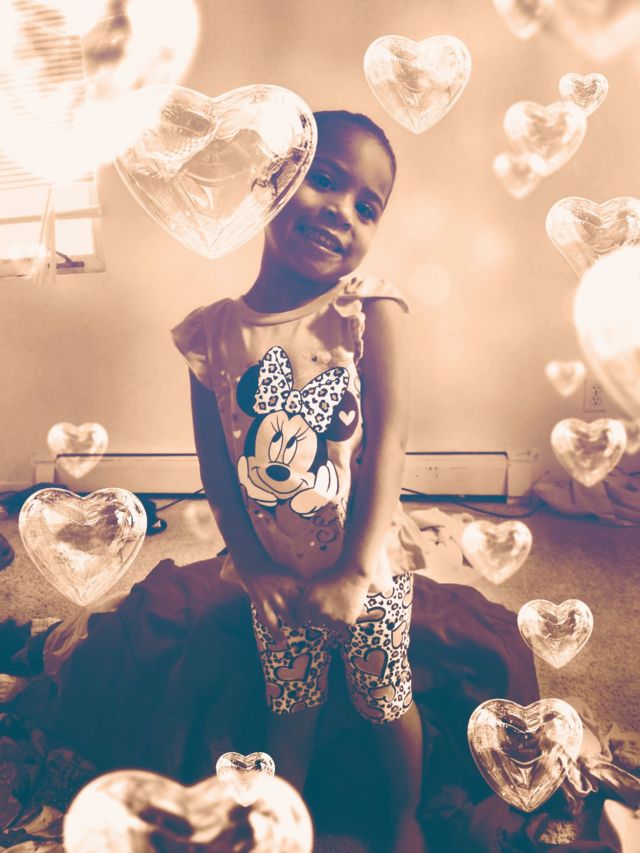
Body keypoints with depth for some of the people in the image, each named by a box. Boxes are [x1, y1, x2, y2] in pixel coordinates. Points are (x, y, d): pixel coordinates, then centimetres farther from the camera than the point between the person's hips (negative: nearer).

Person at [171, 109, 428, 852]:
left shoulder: (371, 311, -15)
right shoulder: (214, 333, -9)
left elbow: (387, 442, -21)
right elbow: (216, 467, -5)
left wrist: (354, 573, -24)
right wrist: (255, 567, -11)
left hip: (367, 566, -2)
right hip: (277, 573, 2)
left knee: (387, 703, 18)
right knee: (290, 706, 23)